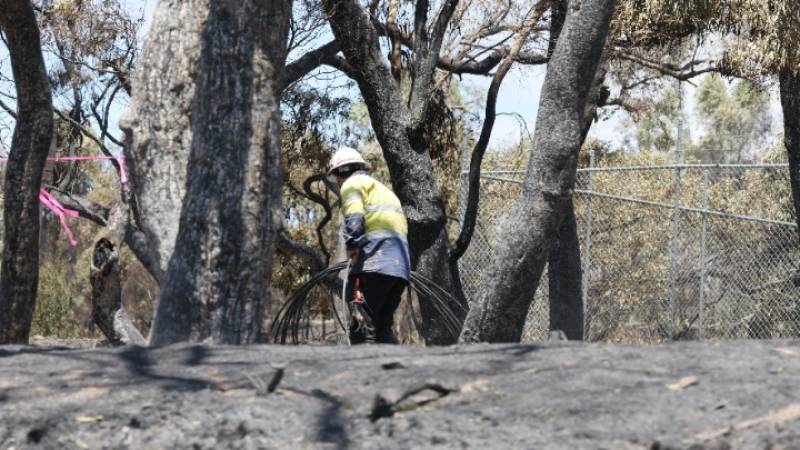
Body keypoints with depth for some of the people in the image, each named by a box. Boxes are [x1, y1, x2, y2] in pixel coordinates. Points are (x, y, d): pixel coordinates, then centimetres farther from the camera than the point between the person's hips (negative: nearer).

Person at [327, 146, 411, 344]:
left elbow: (354, 222, -12)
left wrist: (352, 252, -12)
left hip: (375, 264, -8)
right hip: (401, 268, 8)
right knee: (383, 327, 12)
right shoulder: (384, 190, 33)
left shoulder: (352, 183, 7)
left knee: (363, 328, -11)